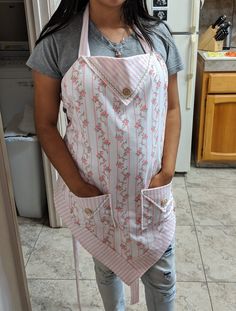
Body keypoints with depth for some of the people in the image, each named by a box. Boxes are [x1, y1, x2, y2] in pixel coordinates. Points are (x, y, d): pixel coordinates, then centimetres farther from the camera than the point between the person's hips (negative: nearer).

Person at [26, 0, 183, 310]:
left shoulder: (158, 34, -3)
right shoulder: (57, 41, -11)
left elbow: (171, 109, 3)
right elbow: (46, 125, -6)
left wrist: (167, 170, -6)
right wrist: (77, 185, -11)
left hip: (151, 188, 2)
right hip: (95, 191, -1)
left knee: (161, 273, 16)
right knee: (107, 265, 24)